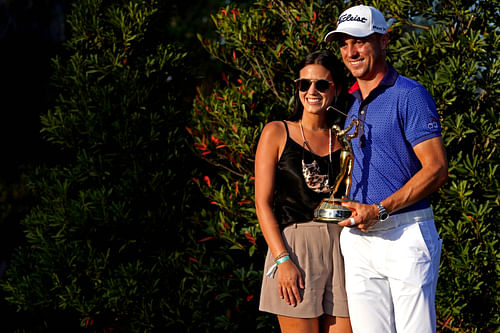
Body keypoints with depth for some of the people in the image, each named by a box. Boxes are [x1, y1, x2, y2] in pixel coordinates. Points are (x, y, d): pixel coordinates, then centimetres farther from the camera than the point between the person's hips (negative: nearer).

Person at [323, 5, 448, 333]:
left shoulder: (409, 95, -5)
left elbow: (437, 170, -12)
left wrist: (380, 210, -18)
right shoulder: (353, 105, 19)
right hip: (358, 239, 7)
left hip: (406, 234, -7)